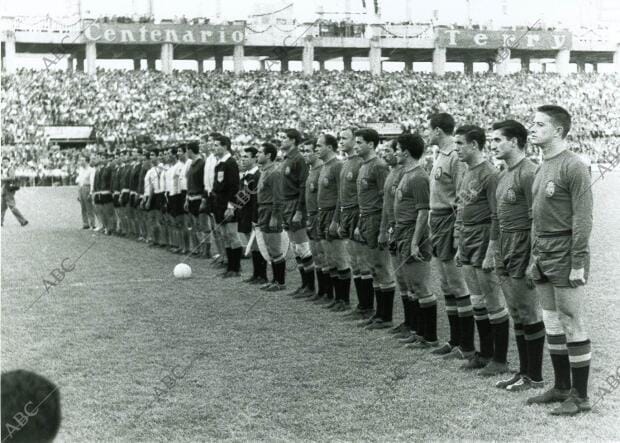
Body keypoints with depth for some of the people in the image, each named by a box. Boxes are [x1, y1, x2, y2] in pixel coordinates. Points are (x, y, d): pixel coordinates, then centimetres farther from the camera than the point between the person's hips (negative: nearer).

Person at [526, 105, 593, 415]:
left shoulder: (573, 167, -13)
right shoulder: (542, 167, 14)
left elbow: (583, 219, -16)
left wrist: (578, 263, -18)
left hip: (565, 258, -8)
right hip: (543, 257, 8)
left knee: (572, 326, -2)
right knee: (552, 325, 13)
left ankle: (580, 396, 7)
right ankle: (561, 388, 24)